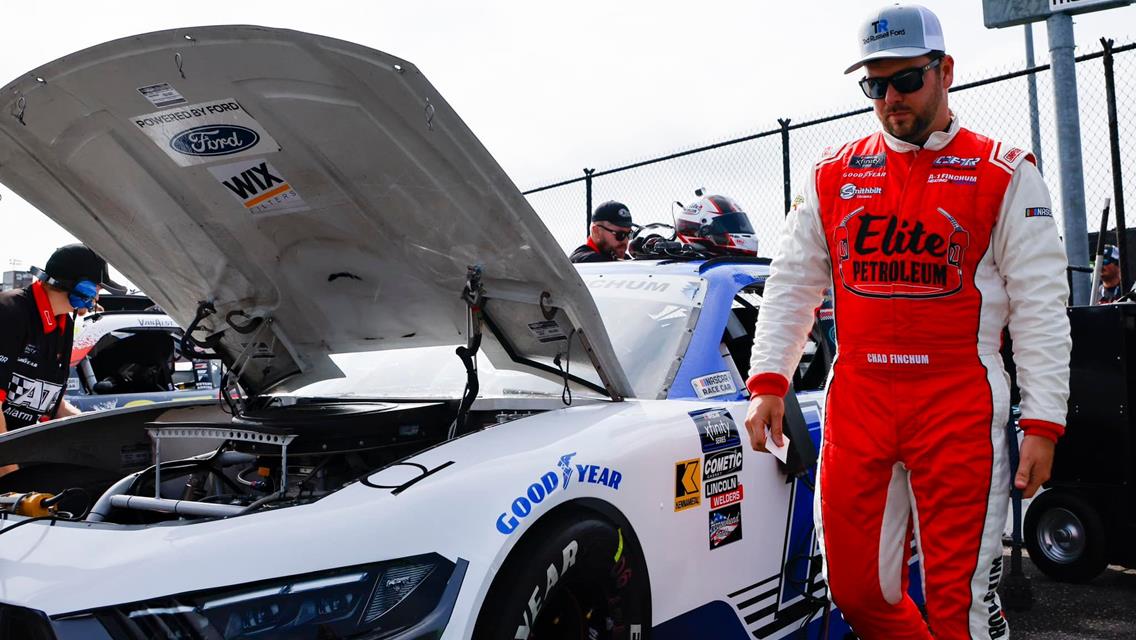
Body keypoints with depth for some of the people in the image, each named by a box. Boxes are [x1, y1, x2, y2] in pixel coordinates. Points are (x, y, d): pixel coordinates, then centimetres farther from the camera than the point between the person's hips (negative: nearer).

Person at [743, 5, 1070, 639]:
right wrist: (767, 382, 2)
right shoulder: (834, 175, 11)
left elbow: (1041, 306, -1)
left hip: (959, 408, -3)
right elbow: (791, 285, 11)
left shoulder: (1004, 175, 2)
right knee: (854, 585, 8)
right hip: (856, 407, 4)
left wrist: (1044, 423, -6)